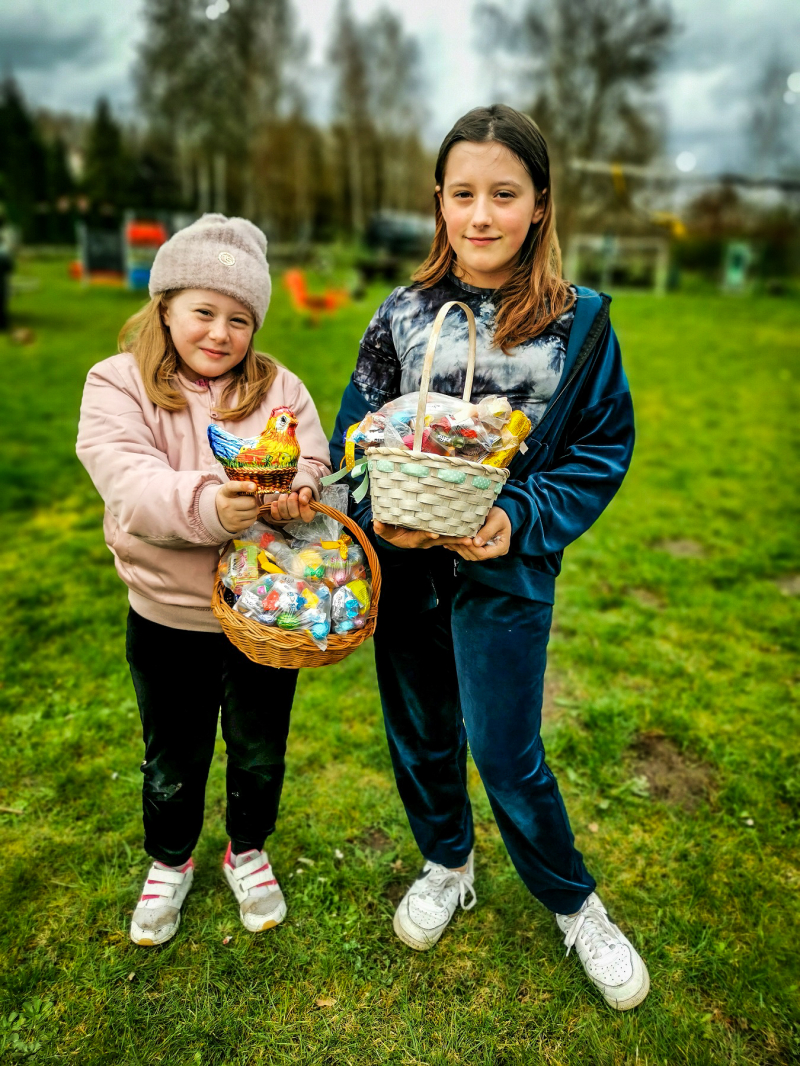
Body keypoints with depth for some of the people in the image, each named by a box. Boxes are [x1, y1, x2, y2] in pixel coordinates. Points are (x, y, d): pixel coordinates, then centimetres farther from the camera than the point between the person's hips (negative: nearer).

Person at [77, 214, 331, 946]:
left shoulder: (278, 388, 1)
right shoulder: (118, 384, -7)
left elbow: (310, 462, -7)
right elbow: (129, 482, -21)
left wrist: (293, 493, -31)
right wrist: (208, 505, -39)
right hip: (168, 619, -1)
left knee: (260, 753, 18)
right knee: (173, 760, 19)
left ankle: (249, 851, 47)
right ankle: (169, 863, 47)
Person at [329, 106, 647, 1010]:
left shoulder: (580, 322, -6)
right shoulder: (403, 316, -1)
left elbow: (605, 448, -3)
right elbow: (355, 434, 4)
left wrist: (522, 520, -17)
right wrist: (379, 514, -15)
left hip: (507, 570, -3)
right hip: (404, 563, 3)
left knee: (506, 755, 3)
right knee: (419, 731, 17)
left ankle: (576, 907, 33)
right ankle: (447, 866, 46)